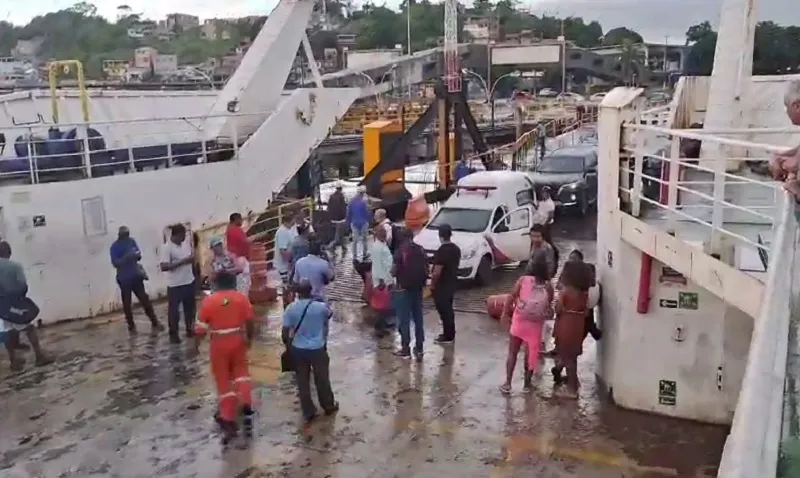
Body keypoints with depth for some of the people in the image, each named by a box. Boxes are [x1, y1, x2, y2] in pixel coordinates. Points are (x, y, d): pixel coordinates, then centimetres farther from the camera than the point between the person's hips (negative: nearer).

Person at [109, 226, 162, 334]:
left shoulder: (132, 241, 3)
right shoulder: (114, 247, -9)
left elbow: (139, 255, 7)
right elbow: (115, 263, -17)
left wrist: (137, 254, -16)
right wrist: (126, 257, -30)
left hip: (136, 276, 3)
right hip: (124, 279, -3)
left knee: (145, 300, 5)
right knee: (126, 303, 6)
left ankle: (155, 323, 10)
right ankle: (131, 326, 19)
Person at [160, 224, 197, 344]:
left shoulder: (187, 242, 3)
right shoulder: (167, 248, -18)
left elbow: (192, 256, 20)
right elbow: (164, 267, -24)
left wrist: (193, 258, -1)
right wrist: (181, 262, -26)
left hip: (189, 281, 6)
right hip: (175, 285, -6)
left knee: (190, 307, 17)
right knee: (173, 310, 5)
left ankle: (190, 329, 32)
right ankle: (173, 334, 17)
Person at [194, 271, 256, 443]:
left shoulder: (209, 301, -6)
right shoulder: (242, 298, -1)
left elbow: (201, 327, -6)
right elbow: (250, 321, -3)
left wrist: (196, 344, 8)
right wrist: (249, 338, 11)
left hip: (219, 344, -1)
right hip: (238, 341, 2)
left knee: (223, 381, 10)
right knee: (240, 372, 21)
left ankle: (228, 419, 14)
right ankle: (246, 406, 3)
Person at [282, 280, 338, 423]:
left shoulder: (291, 309, -12)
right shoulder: (321, 306, -13)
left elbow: (285, 333, -8)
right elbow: (329, 314, 12)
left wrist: (288, 346, 8)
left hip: (298, 350, 1)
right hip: (318, 349, 0)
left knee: (303, 382, 14)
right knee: (322, 379, 17)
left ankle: (308, 412, 23)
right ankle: (329, 406, 35)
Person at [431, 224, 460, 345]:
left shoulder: (442, 251, -22)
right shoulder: (456, 249, 5)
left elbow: (437, 272, -23)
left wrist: (432, 284, -11)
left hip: (441, 286, -9)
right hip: (451, 284, 9)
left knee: (444, 311, 0)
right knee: (448, 310, 18)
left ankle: (447, 337, 5)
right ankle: (450, 334, 26)